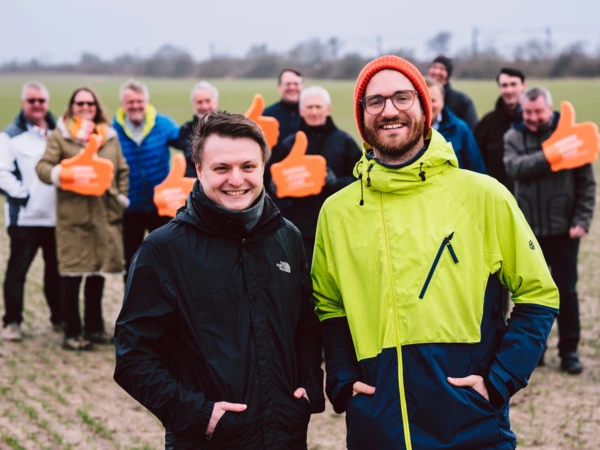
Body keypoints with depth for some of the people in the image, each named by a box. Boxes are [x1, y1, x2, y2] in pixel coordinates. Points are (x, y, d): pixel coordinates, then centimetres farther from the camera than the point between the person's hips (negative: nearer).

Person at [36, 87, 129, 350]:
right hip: (73, 216, -4)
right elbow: (43, 165, -6)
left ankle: (94, 328, 25)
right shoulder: (60, 135, 2)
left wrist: (122, 196, 5)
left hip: (105, 216, 4)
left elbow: (122, 170, 17)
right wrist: (55, 174, -26)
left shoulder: (109, 136, 14)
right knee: (72, 274, -3)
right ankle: (71, 333, 3)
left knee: (98, 274, 12)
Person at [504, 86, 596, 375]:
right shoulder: (514, 137, 1)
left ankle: (569, 351, 13)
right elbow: (514, 167, -20)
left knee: (567, 291, 4)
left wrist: (582, 220, -11)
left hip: (563, 229, -2)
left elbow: (586, 182, -3)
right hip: (528, 229, 2)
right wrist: (548, 158, -32)